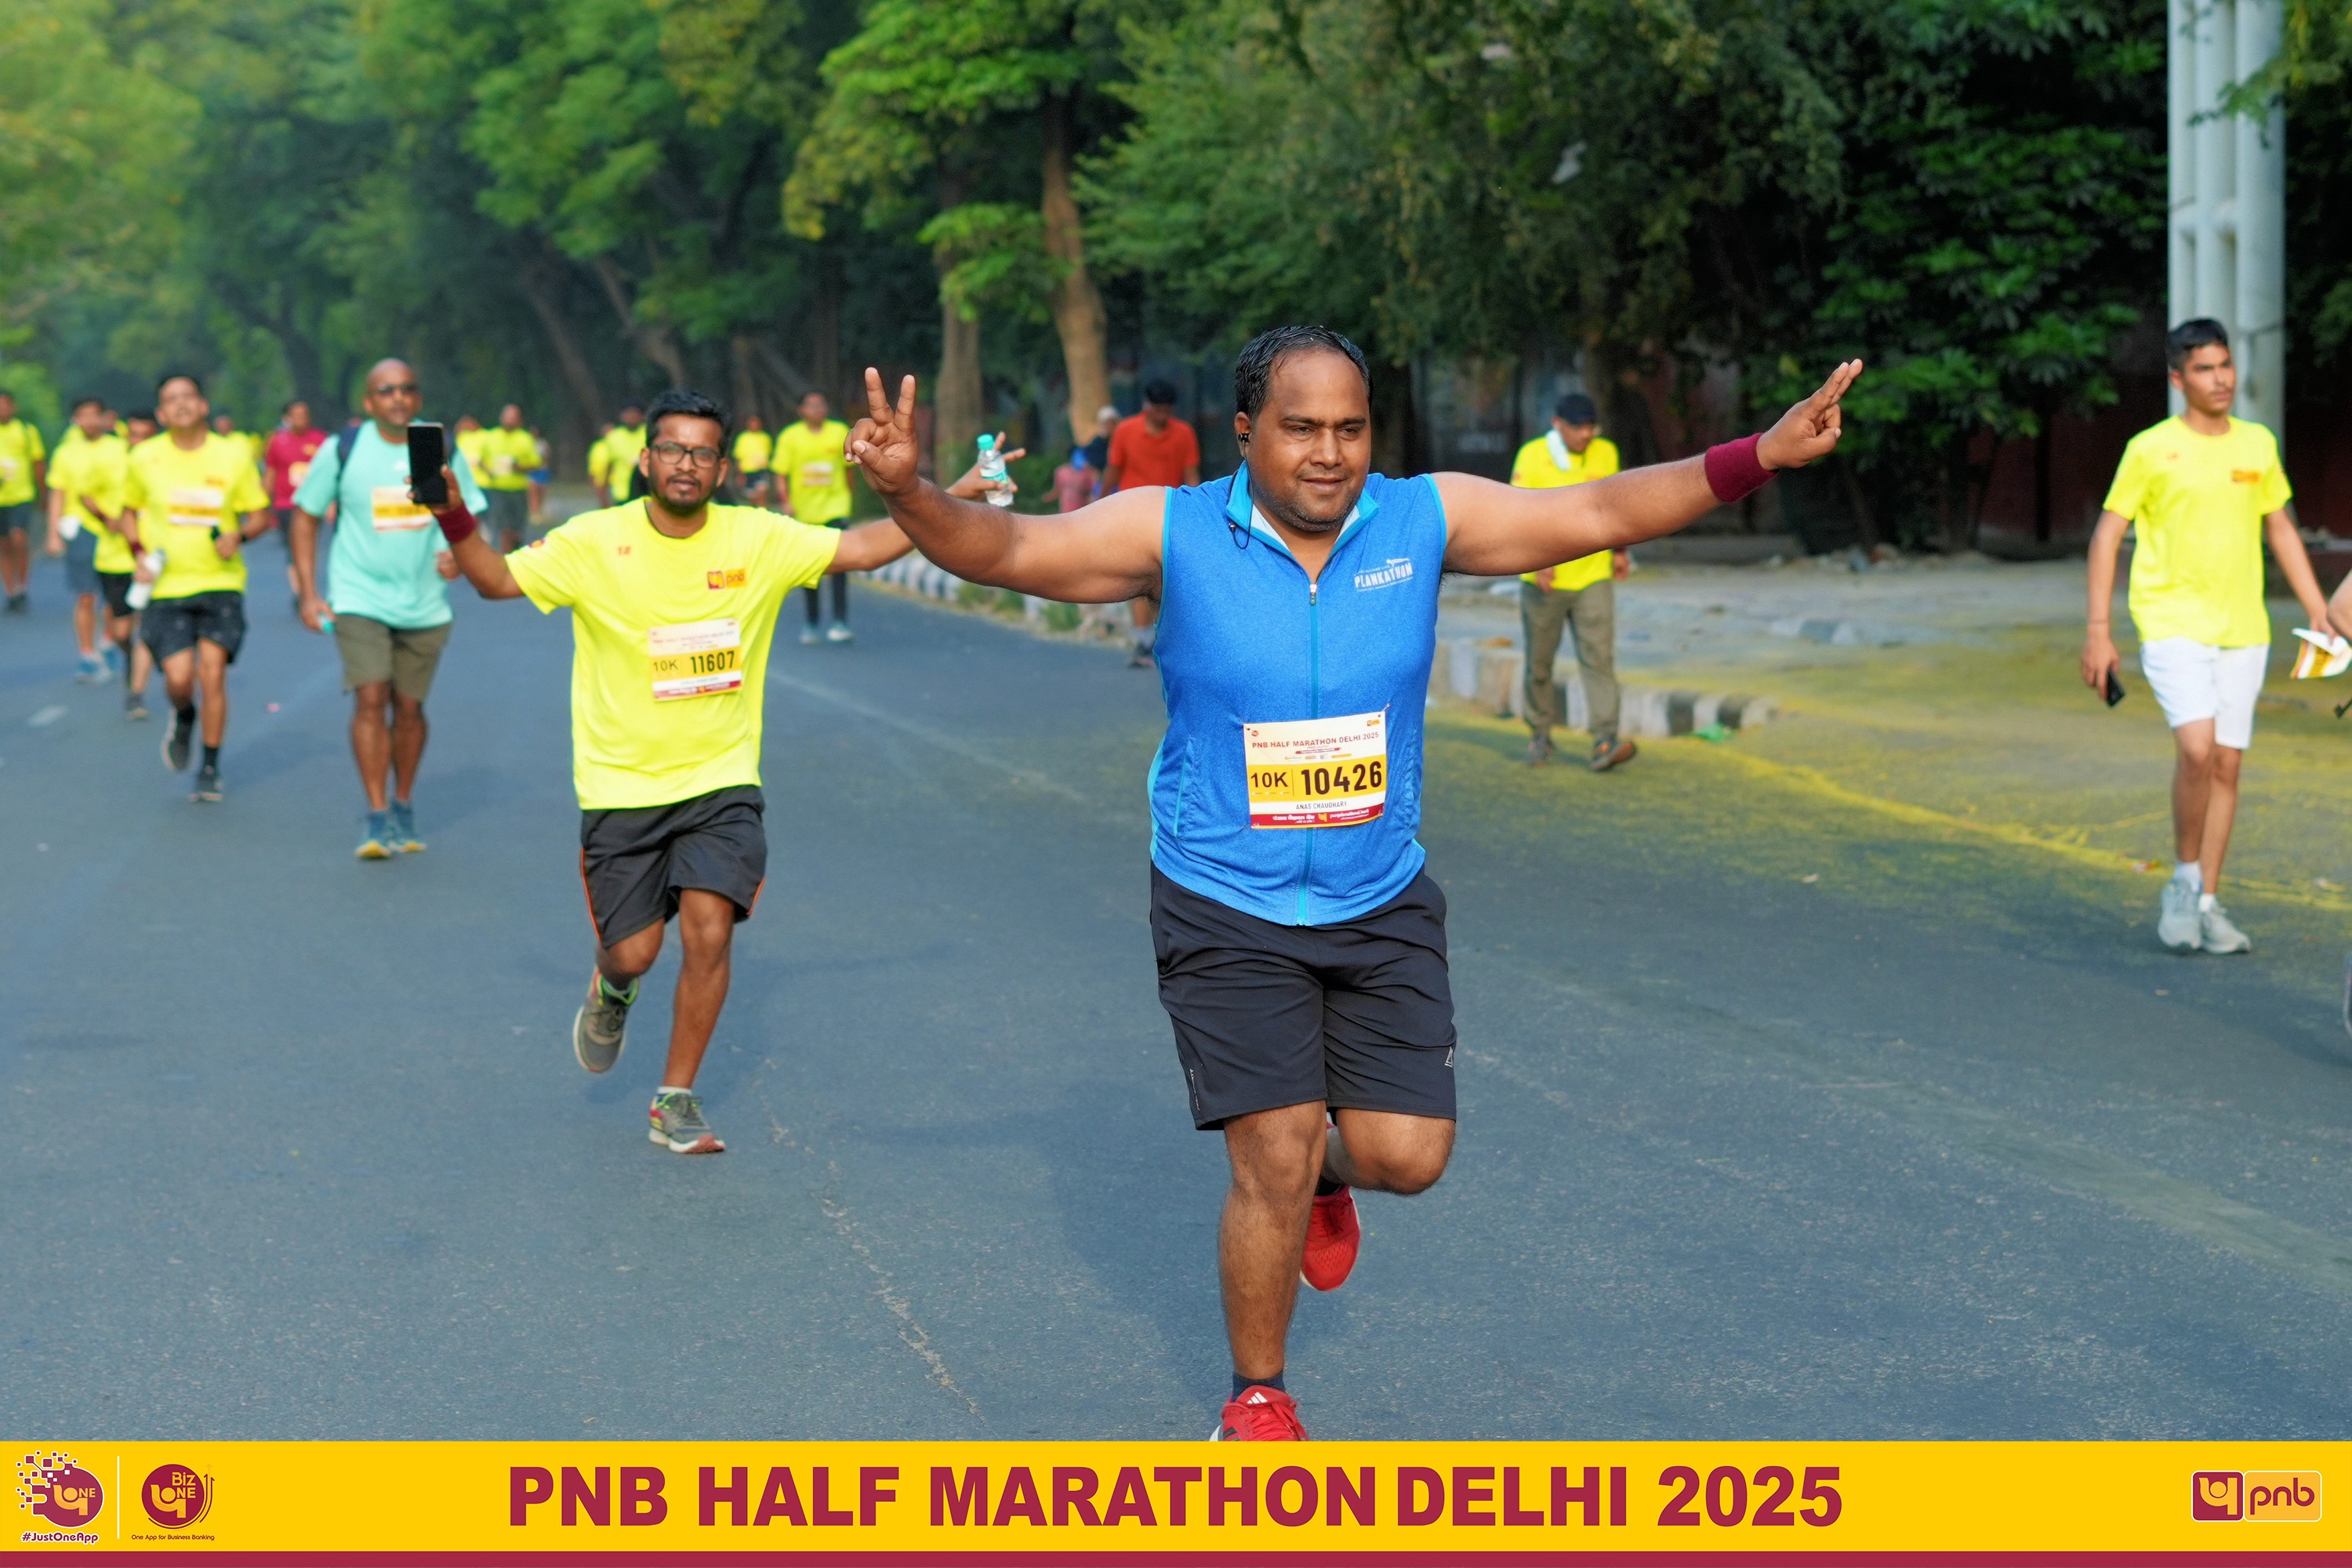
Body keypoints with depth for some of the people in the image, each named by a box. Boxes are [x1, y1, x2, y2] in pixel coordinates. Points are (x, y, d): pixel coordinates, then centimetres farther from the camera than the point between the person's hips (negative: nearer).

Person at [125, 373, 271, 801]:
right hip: (166, 586, 0)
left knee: (212, 674, -7)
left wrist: (238, 536, -14)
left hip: (221, 583, 0)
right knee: (180, 678, -11)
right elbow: (130, 510, 16)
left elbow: (260, 516, 7)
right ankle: (183, 718, 27)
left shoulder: (233, 454, -1)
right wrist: (140, 554, 1)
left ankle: (211, 767, 11)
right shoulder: (145, 457, 0)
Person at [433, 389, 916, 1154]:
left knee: (708, 931, -14)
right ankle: (610, 990, 41)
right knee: (634, 952, 0)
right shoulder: (595, 542, -7)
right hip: (621, 785, -1)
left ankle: (675, 1102, 4)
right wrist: (456, 519, -22)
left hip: (721, 781, 1)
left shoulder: (758, 539, -3)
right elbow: (498, 579, -5)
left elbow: (862, 547, 0)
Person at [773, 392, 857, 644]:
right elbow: (781, 474, -1)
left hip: (835, 507, -1)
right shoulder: (790, 436, 0)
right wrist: (785, 501, -14)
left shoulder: (840, 432, 3)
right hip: (804, 509, 1)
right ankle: (811, 623, 21)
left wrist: (846, 496, 12)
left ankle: (841, 622, -15)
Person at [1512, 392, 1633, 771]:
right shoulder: (1532, 456, -8)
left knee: (1599, 657, -11)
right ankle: (1540, 735, 27)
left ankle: (1604, 743, -16)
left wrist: (1619, 549, 22)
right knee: (1539, 663, 8)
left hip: (1594, 576, 2)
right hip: (1545, 581, -2)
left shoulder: (1605, 452, 5)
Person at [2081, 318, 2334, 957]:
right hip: (2173, 625, -5)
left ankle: (2208, 904, 13)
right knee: (2196, 748, -21)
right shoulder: (2151, 450, -5)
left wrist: (2319, 612, 14)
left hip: (2242, 630, 5)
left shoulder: (2258, 445, 9)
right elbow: (2107, 534, -3)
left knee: (2227, 763, 5)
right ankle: (2184, 880, -1)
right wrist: (2097, 630, -8)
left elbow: (2280, 529, 19)